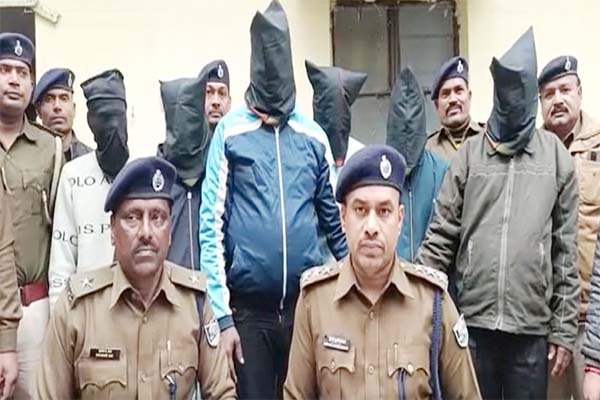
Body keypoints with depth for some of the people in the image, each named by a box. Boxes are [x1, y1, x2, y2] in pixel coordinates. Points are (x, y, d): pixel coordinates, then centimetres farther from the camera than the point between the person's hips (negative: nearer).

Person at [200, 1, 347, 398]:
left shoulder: (314, 135, 5)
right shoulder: (230, 132, -4)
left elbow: (334, 216, 12)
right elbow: (212, 225, -6)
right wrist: (221, 314, -10)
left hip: (307, 303, 3)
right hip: (248, 307, -3)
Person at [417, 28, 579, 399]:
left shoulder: (556, 156, 3)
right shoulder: (469, 154, 3)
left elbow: (566, 249, 3)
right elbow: (441, 237, 2)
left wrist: (564, 328, 1)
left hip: (532, 327, 0)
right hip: (473, 322, 0)